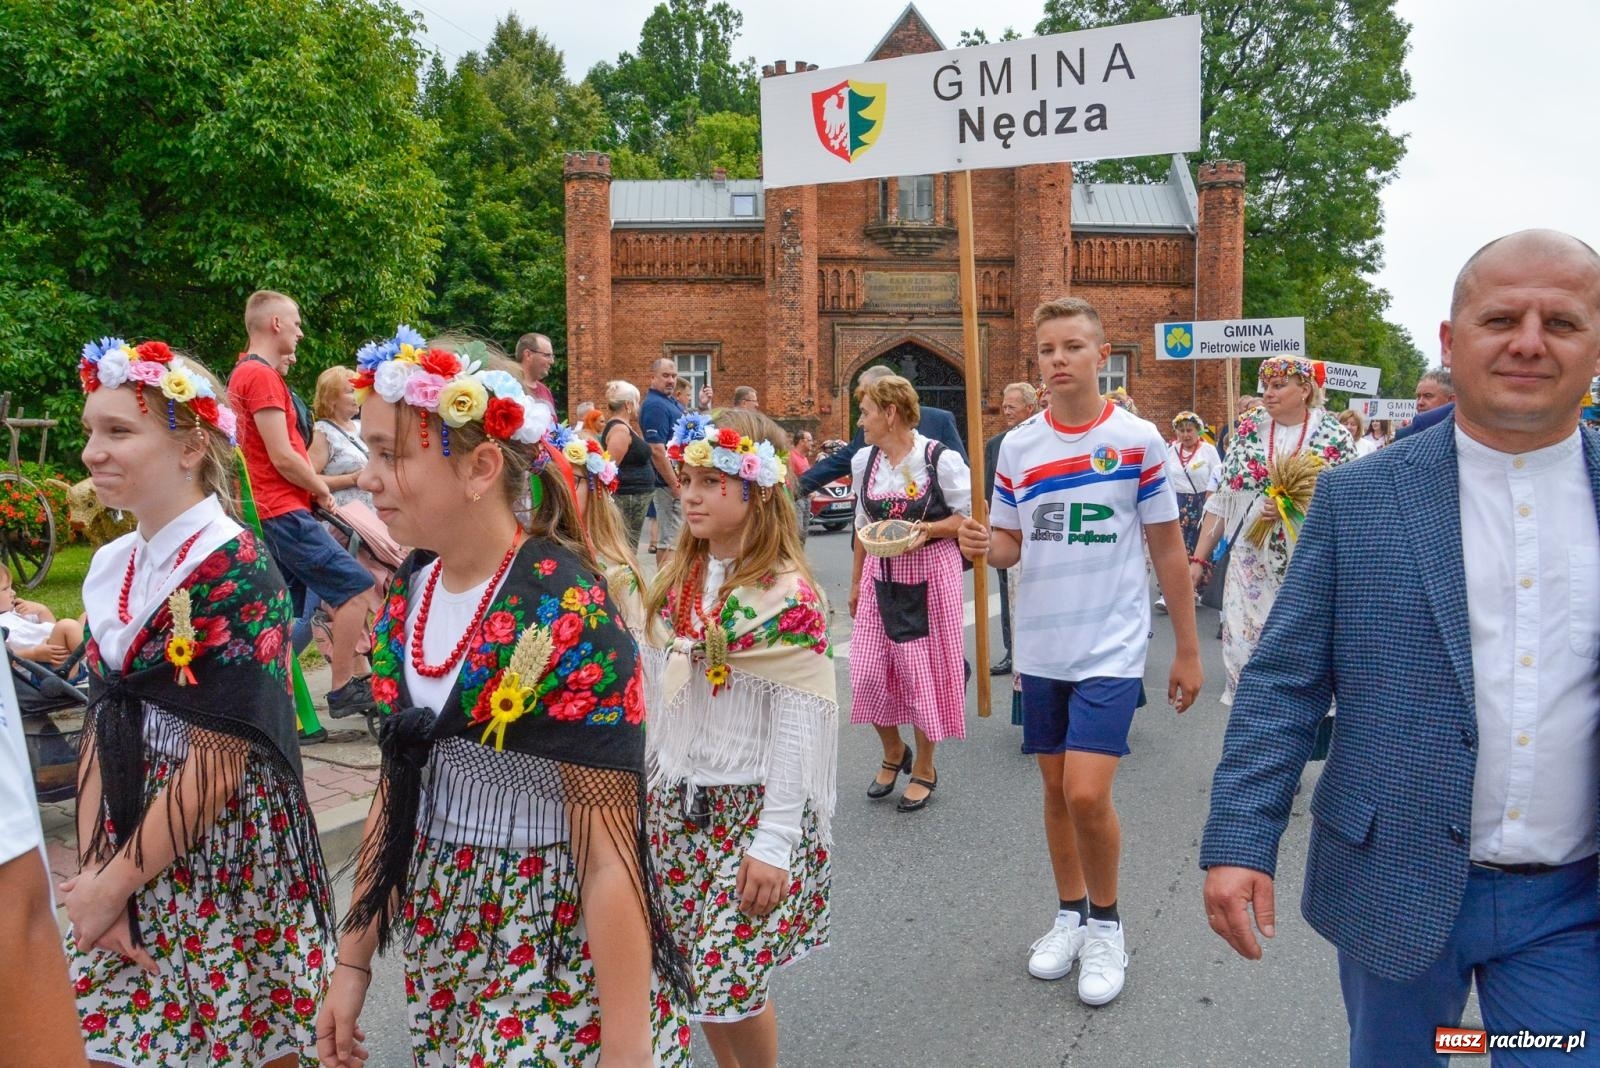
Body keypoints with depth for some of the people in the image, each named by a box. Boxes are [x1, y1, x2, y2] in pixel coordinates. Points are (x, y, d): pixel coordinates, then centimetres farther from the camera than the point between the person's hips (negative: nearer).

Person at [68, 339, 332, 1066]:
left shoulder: (235, 572, -18)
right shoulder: (110, 568, 5)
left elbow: (217, 766, -19)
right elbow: (102, 731, 7)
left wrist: (112, 885, -11)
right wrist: (94, 872, -1)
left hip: (225, 871, -6)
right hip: (128, 863, 7)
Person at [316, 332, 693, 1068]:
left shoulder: (568, 618, -23)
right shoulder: (408, 593, -2)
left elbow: (609, 856, -21)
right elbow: (395, 787, 8)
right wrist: (354, 958, 11)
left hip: (557, 958, -6)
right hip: (436, 940, 7)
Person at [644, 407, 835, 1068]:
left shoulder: (787, 594, -16)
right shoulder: (679, 581, 5)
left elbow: (798, 725, -17)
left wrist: (774, 840, -17)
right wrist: (653, 782, 13)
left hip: (748, 807, -6)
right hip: (677, 802, 6)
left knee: (728, 977, -2)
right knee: (695, 969, 13)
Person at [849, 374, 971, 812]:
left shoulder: (941, 460, -12)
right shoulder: (863, 461, 4)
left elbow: (971, 517, -6)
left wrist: (927, 530, -22)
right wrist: (856, 583, 17)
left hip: (930, 575, -5)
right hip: (881, 576, 5)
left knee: (923, 669, 3)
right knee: (868, 669, 2)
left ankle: (924, 767, 23)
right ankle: (893, 751, 29)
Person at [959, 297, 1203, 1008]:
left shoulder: (1138, 440, -5)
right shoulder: (1017, 446, 4)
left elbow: (1167, 549, 0)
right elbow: (1010, 544, 9)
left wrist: (1187, 650, 1)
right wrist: (983, 545, -15)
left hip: (1111, 647, -3)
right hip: (1040, 647, 4)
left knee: (1087, 794, -11)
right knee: (1055, 789, 12)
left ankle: (1106, 924, 14)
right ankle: (1070, 914, 32)